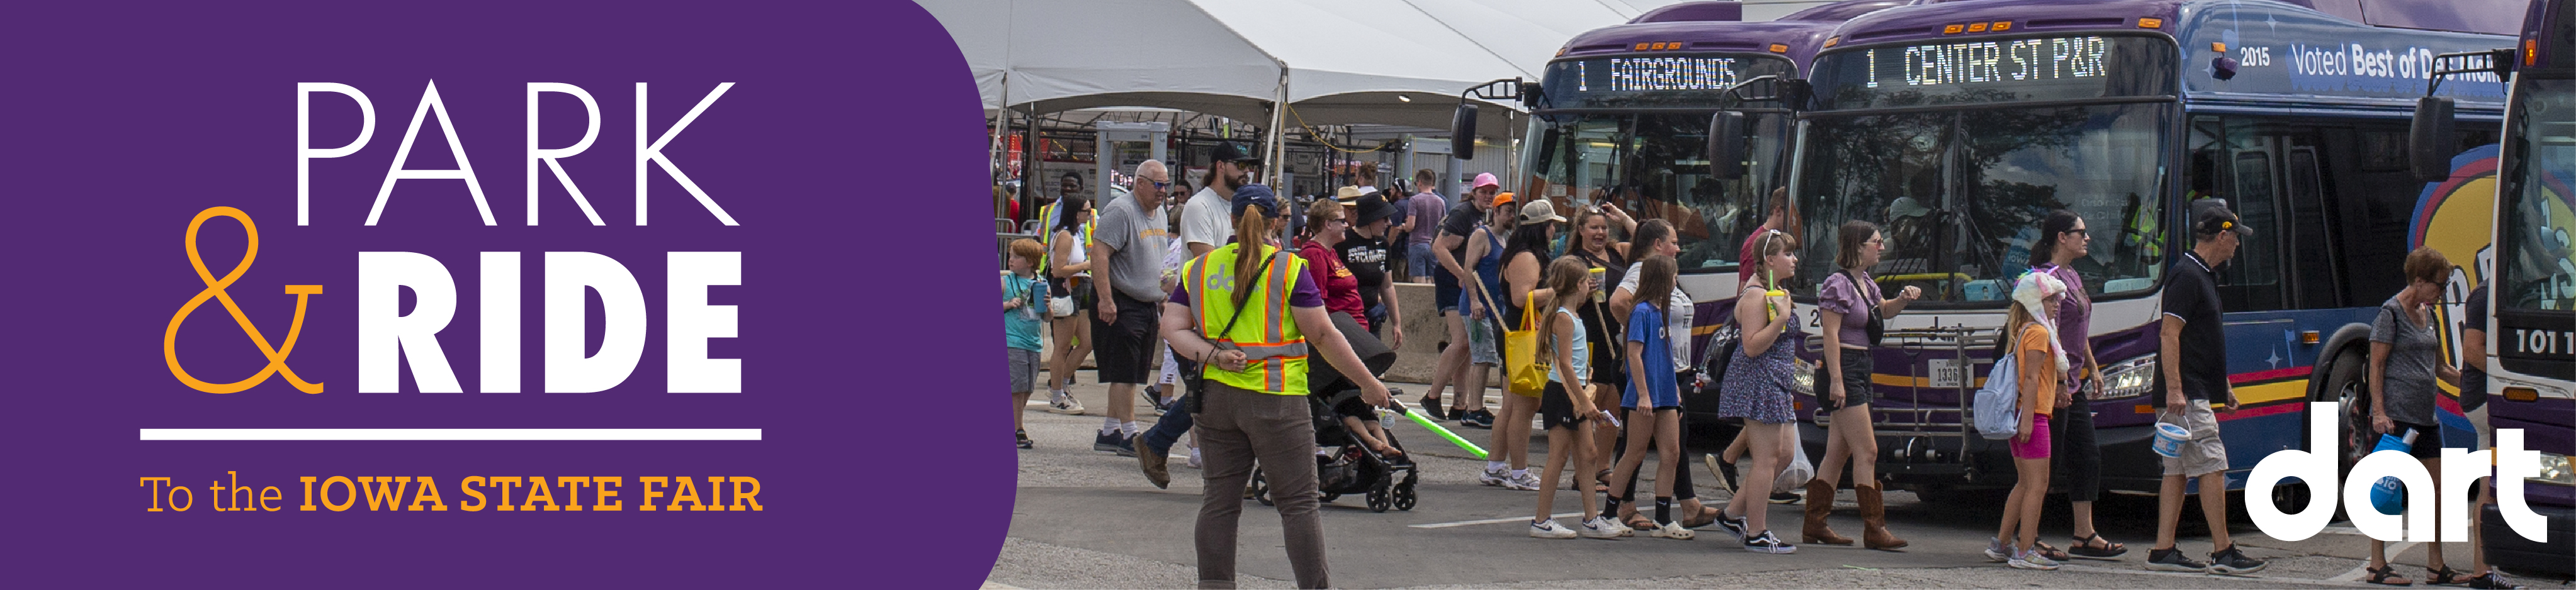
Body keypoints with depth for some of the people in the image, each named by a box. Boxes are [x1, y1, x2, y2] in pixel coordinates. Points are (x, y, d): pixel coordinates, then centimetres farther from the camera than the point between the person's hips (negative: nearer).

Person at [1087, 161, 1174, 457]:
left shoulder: (1159, 214, 15)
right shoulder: (1121, 210, -14)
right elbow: (1099, 252, -22)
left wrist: (1163, 298, 22)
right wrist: (1105, 298, -27)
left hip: (1147, 304, 9)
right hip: (1119, 303, -9)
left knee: (1131, 373, 10)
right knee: (1124, 372, -8)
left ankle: (1110, 432, 16)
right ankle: (1130, 434, -8)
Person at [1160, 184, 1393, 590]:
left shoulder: (1199, 268, 7)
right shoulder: (1290, 268, -6)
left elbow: (1172, 328, 1)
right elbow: (1323, 336, -8)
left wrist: (1214, 356, -9)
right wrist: (1368, 384, -1)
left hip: (1216, 397, 4)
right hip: (1276, 401, -4)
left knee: (1219, 498, 10)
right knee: (1298, 502, 1)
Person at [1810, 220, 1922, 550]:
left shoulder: (1865, 283, 13)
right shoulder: (1839, 285, -13)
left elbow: (1885, 310, 31)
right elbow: (1831, 335, -18)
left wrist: (1903, 299, 9)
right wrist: (1836, 380, -23)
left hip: (1861, 372, 10)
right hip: (1844, 370, -10)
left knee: (1838, 453, 10)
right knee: (1867, 451, -11)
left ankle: (1814, 526, 14)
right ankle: (1874, 529, -10)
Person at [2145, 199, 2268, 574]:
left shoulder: (2203, 276, 18)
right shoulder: (2187, 276, -13)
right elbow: (2169, 335, -19)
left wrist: (2223, 385, 29)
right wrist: (2174, 389, -25)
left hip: (2194, 394, 10)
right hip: (2186, 395, -10)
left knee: (2177, 472, 9)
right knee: (2213, 469, -9)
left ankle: (2163, 551, 9)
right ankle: (2223, 554, -6)